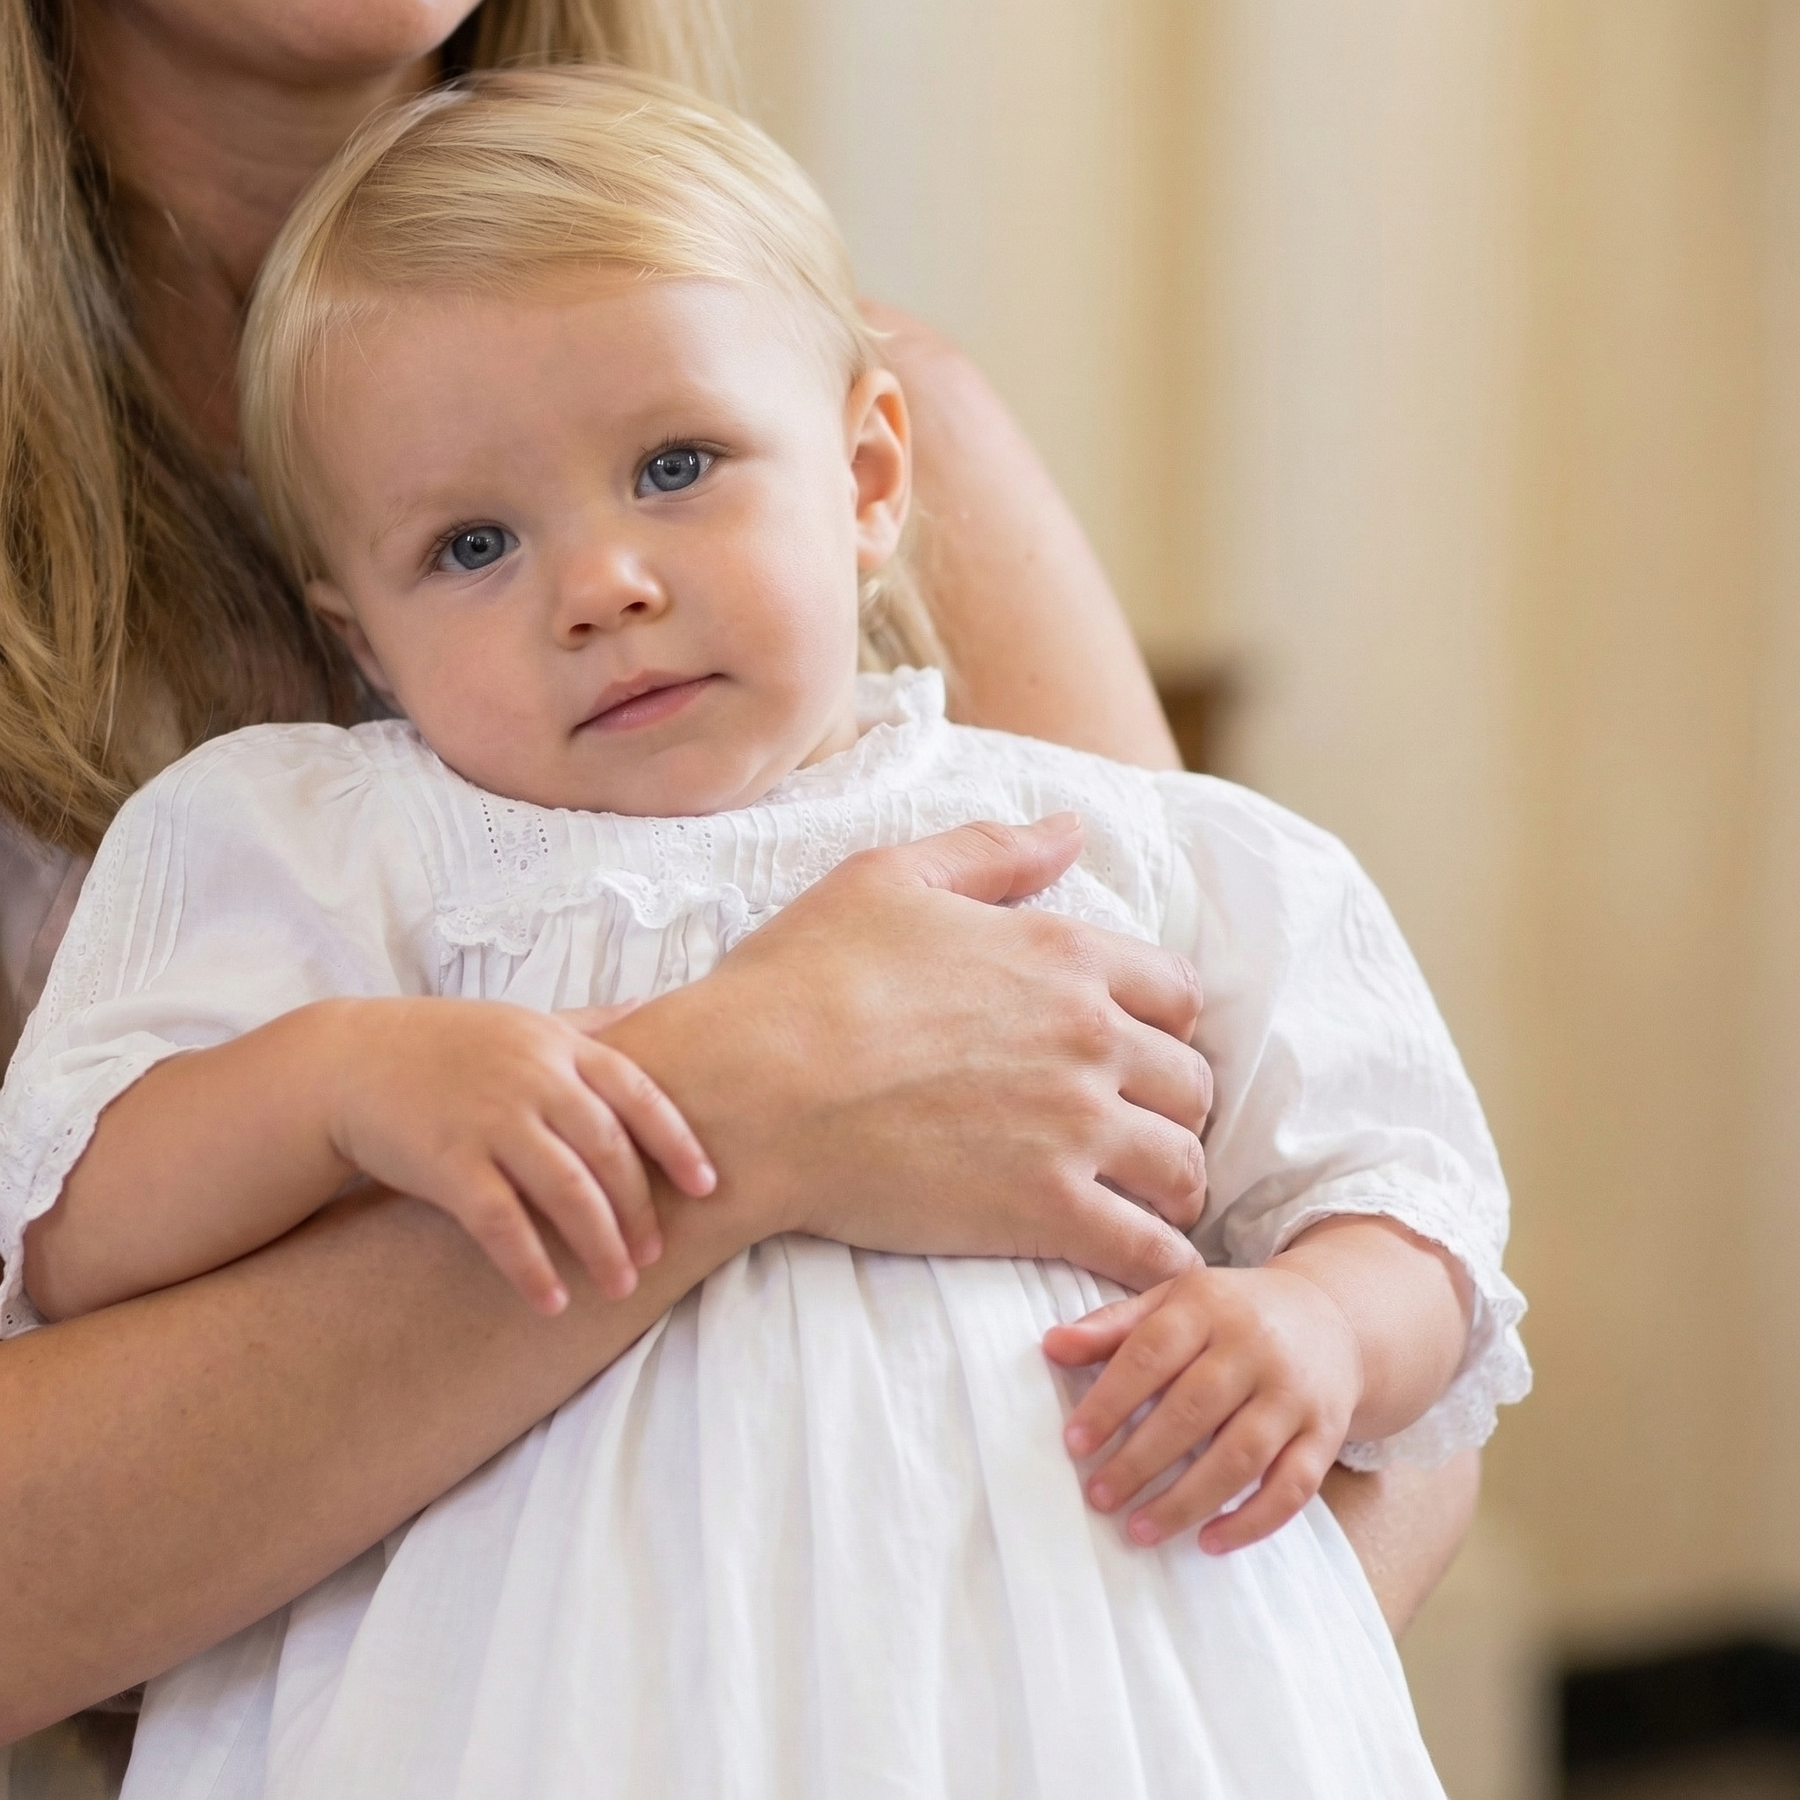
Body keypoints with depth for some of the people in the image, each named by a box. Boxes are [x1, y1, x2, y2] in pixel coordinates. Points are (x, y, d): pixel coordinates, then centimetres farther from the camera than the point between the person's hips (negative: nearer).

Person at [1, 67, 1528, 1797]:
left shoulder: (1129, 856, 14)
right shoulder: (324, 852, 12)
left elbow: (1393, 1201, 15)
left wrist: (1318, 1327, -8)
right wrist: (340, 1070, -12)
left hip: (1070, 1628, 1)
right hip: (571, 1645, -1)